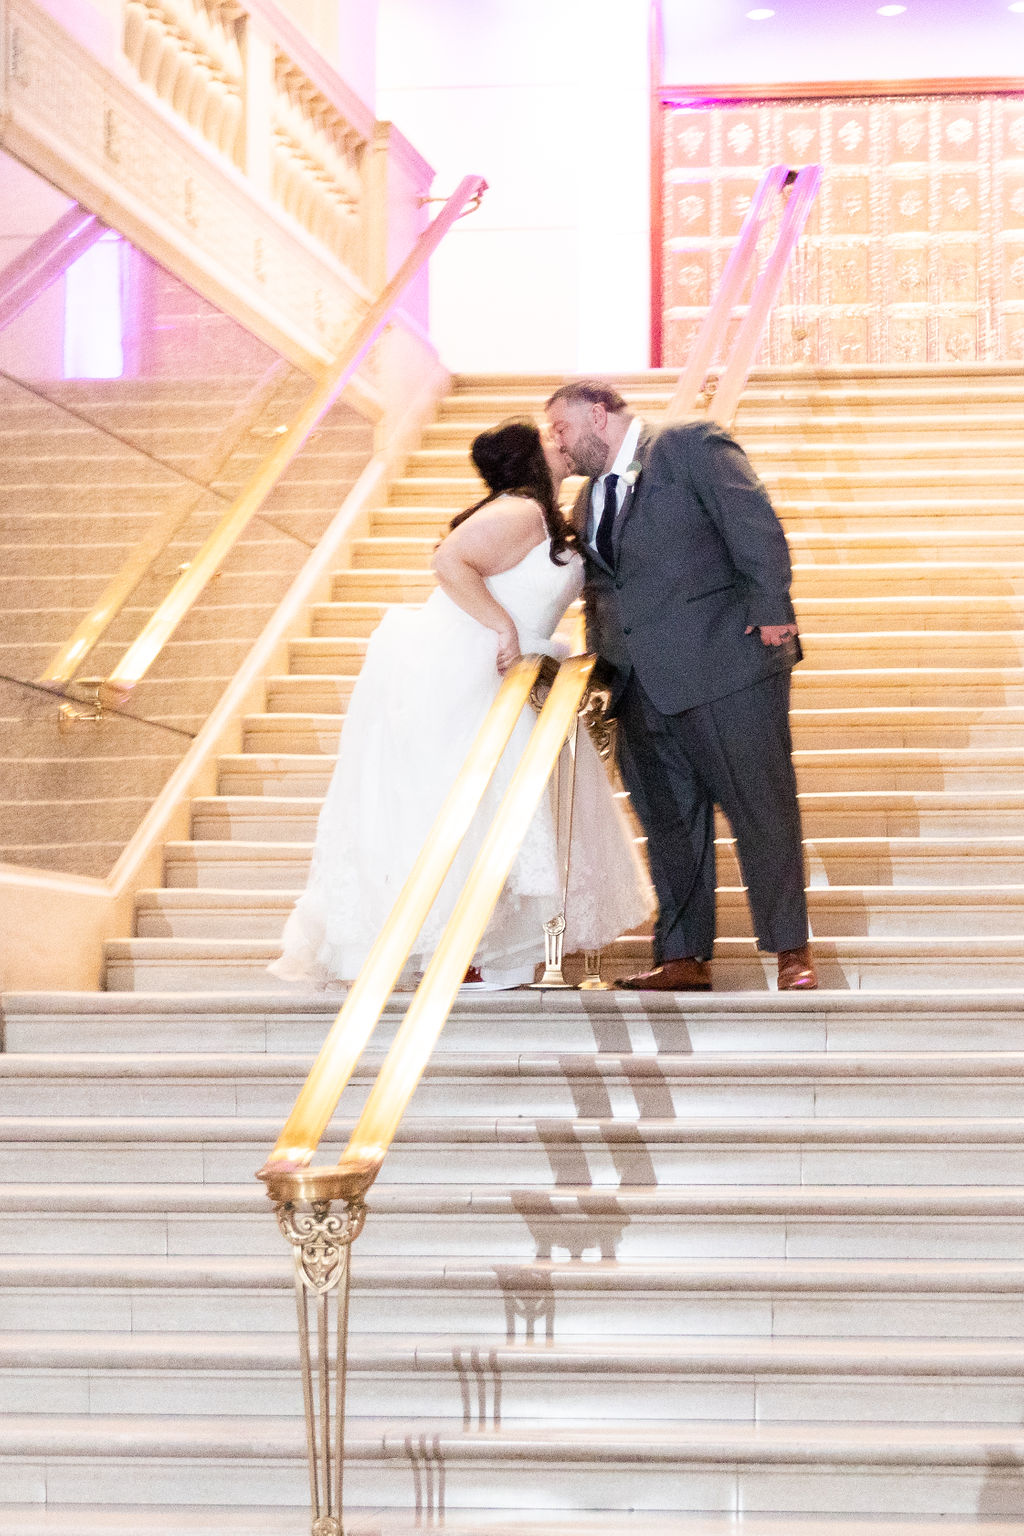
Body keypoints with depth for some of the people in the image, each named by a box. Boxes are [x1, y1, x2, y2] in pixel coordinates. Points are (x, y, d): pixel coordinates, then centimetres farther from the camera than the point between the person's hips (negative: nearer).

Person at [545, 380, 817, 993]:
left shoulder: (692, 445, -2)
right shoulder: (589, 500, 21)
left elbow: (756, 525, -10)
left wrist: (769, 610, -17)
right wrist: (602, 656, 12)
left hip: (726, 661, -7)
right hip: (644, 685, 8)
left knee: (762, 807, -3)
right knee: (670, 822, 8)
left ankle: (792, 950, 5)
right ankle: (684, 958, 15)